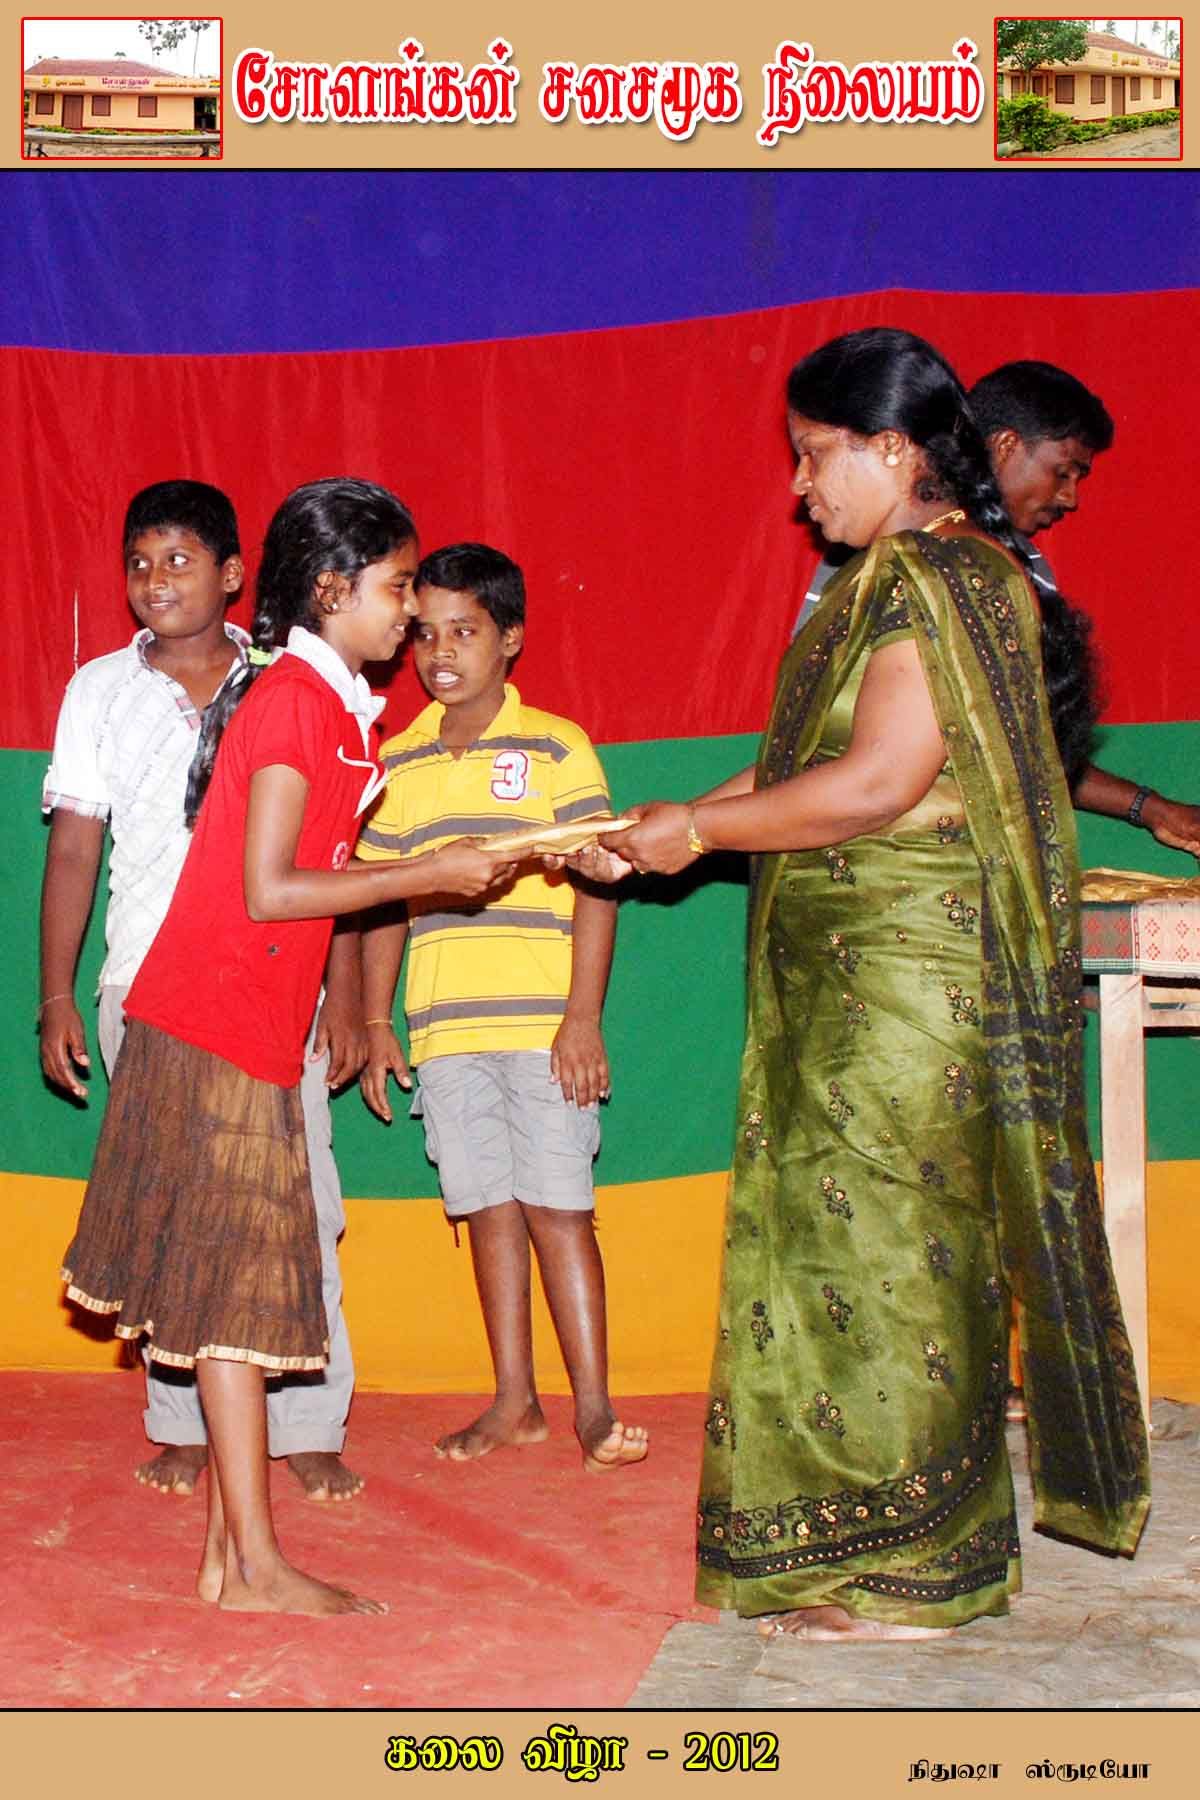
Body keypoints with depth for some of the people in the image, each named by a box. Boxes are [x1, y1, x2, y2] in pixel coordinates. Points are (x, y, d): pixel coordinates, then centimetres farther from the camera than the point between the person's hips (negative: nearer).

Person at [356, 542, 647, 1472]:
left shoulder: (556, 747, -1)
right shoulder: (398, 761, 11)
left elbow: (595, 887, -5)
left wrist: (582, 1020, -11)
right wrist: (376, 1022, 10)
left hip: (542, 1024, -4)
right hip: (444, 1029, 4)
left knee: (557, 1207, -4)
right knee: (488, 1210, 8)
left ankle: (594, 1403, 3)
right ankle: (514, 1401, 16)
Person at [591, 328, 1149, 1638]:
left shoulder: (937, 580, -15)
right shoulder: (899, 581, 16)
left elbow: (873, 783, -22)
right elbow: (807, 762, 18)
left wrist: (699, 827, -11)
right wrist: (657, 836, 12)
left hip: (905, 975, -10)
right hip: (851, 975, 10)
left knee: (884, 1245, -3)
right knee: (851, 1241, 13)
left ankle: (901, 1577, 9)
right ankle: (873, 1543, 24)